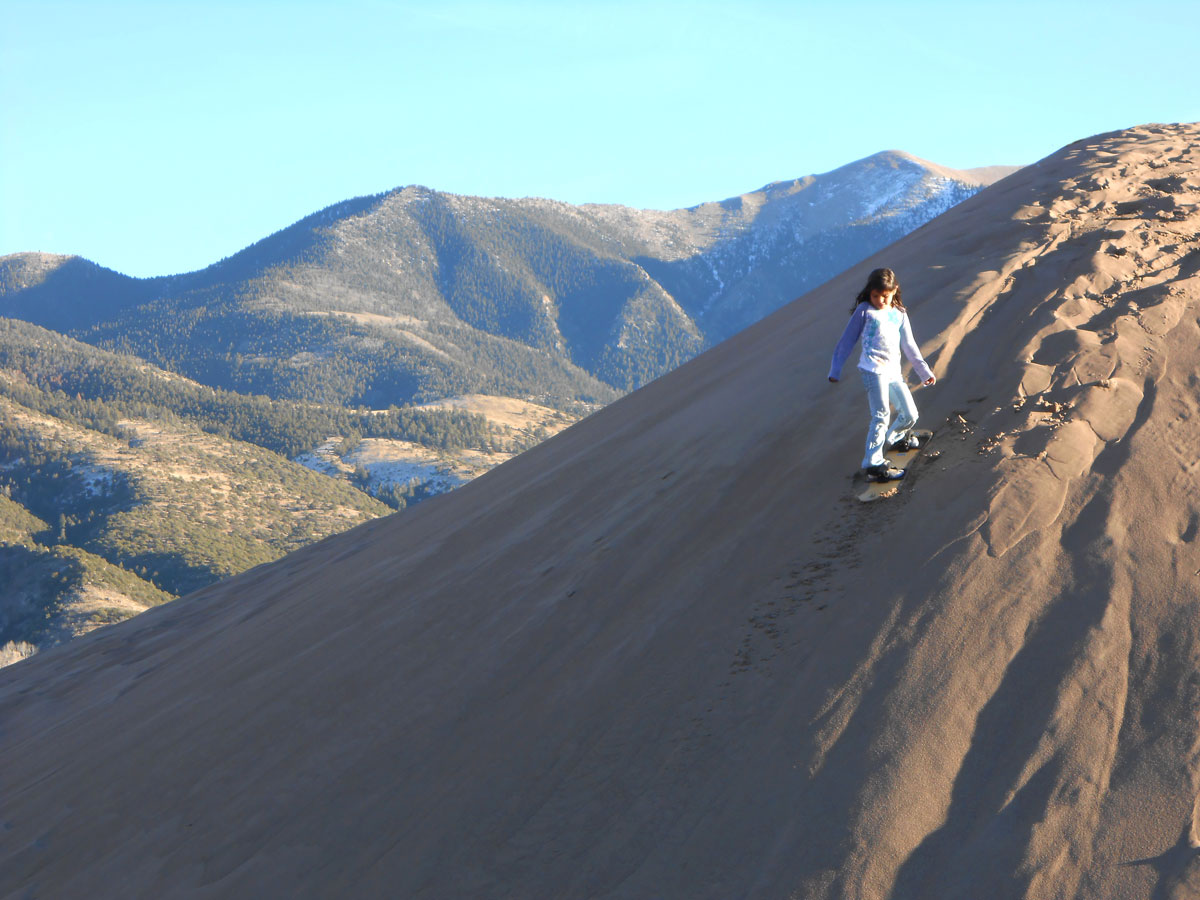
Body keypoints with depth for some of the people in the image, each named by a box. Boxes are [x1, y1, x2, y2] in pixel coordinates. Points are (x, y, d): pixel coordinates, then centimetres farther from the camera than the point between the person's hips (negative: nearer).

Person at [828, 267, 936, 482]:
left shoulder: (899, 314, 17)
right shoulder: (864, 311, 4)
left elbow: (909, 345, 24)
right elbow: (847, 340, 7)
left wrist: (924, 371, 24)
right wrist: (835, 370, 6)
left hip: (893, 371, 6)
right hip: (873, 368, -6)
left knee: (910, 415, 7)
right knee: (881, 415, -17)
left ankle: (893, 438, 38)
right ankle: (873, 464, -20)